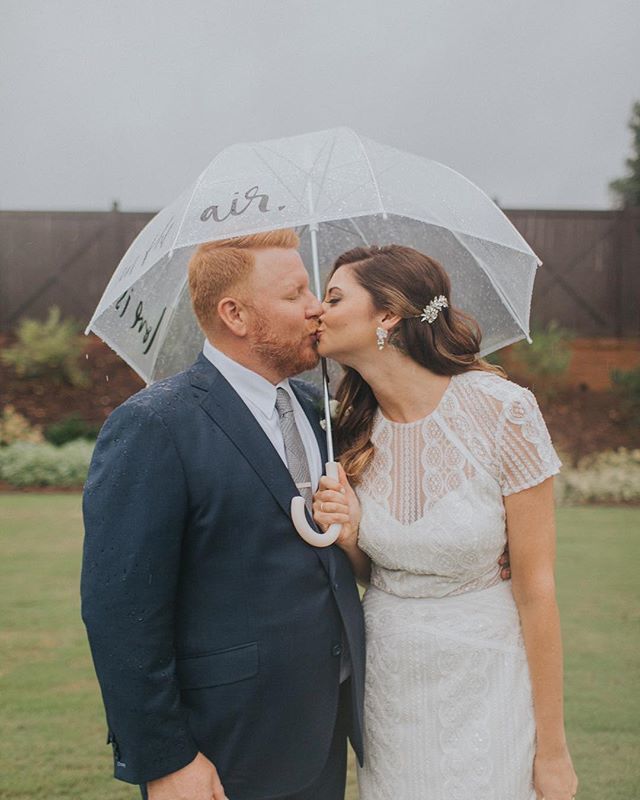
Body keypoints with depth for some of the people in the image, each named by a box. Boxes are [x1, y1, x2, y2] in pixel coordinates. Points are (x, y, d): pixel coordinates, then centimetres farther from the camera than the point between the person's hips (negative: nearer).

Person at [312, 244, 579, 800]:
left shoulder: (503, 409, -17)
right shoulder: (356, 429, -2)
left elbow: (536, 584, -13)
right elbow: (369, 573, 8)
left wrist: (552, 748, -9)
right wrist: (348, 539, -15)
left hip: (483, 682, -4)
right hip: (386, 682, 4)